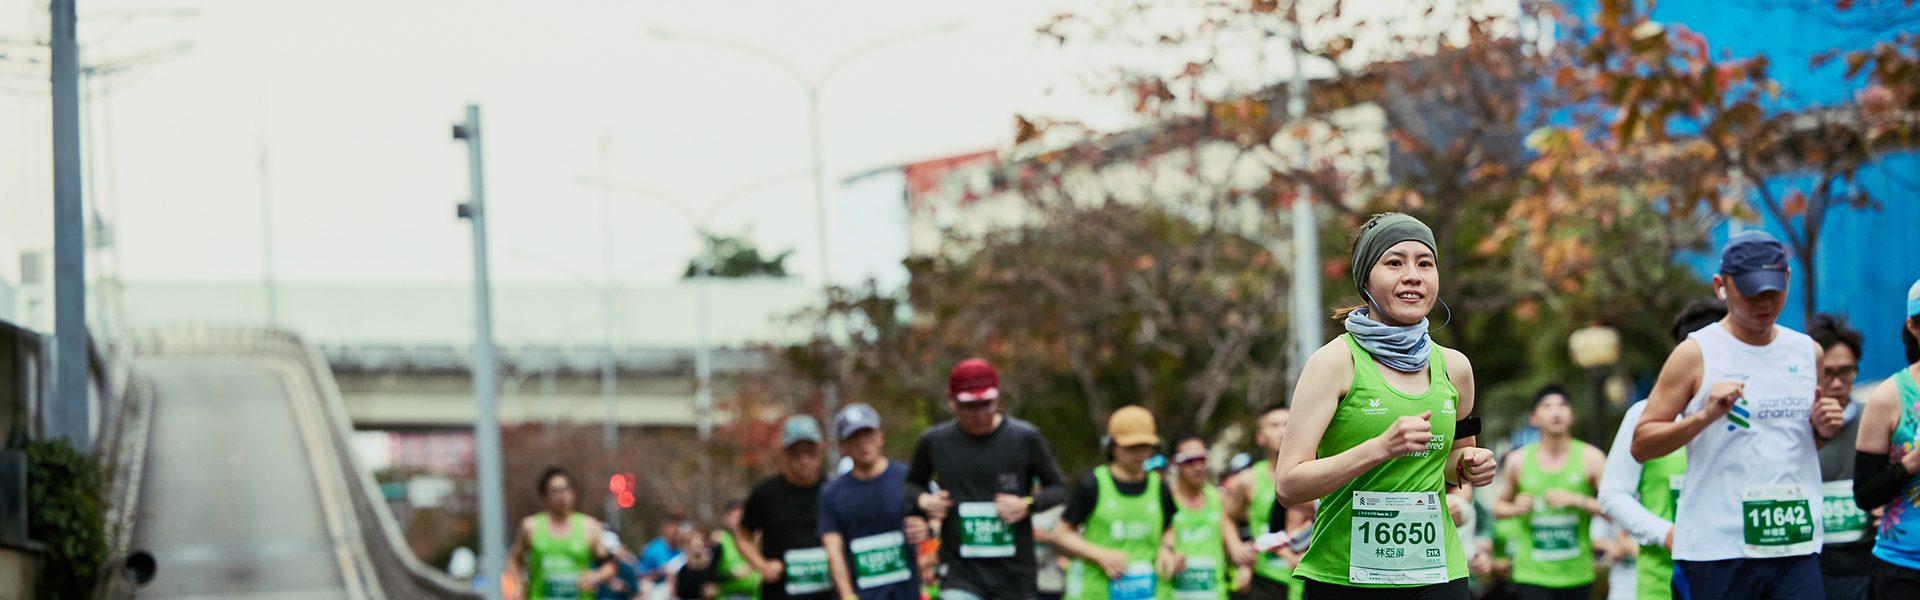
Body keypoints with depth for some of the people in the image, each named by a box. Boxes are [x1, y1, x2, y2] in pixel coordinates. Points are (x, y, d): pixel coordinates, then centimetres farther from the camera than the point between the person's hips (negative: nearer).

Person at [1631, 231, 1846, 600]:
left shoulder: (1807, 352, 14)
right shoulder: (1696, 355, -1)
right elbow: (1640, 445, -4)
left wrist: (1823, 430, 6)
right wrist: (1705, 415, -17)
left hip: (1795, 544, 4)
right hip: (1718, 549, -4)